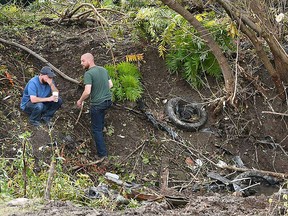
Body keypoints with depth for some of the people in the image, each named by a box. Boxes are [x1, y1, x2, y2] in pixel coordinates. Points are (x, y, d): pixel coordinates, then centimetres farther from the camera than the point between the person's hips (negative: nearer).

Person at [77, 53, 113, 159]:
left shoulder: (88, 74, -19)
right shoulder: (103, 69, 4)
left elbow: (87, 91, -25)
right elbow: (110, 84, 11)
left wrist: (80, 101, -8)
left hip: (97, 104, -7)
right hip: (108, 100, 7)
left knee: (96, 129, 5)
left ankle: (102, 153, 8)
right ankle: (101, 128, 57)